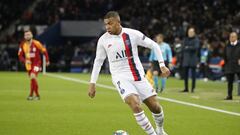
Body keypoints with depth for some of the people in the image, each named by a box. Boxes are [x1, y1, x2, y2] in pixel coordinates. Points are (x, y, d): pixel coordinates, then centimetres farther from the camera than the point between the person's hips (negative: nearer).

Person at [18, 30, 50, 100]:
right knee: (32, 79, 10)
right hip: (28, 64, 5)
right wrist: (25, 61, -17)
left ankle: (31, 94, -17)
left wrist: (47, 60, 0)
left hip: (36, 63, -5)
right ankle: (37, 95, 24)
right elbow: (20, 55, 3)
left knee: (33, 77, -23)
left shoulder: (36, 43, -14)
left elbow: (44, 51, -3)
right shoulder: (22, 45, -2)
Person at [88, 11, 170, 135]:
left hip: (138, 76, 1)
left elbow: (154, 45, 3)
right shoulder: (103, 40, -3)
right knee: (136, 106, -25)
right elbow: (98, 61, 10)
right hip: (121, 77, -1)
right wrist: (92, 83, 7)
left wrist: (162, 65, -4)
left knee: (155, 106, 2)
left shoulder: (133, 34, -6)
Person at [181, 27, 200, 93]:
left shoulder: (196, 39, 0)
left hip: (193, 58, -4)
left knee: (193, 74, -4)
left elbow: (196, 47, -12)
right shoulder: (185, 39, 14)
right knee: (185, 74, 5)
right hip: (186, 58, 4)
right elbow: (183, 48, 11)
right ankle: (186, 88, 11)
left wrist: (188, 48, -11)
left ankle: (193, 88, -1)